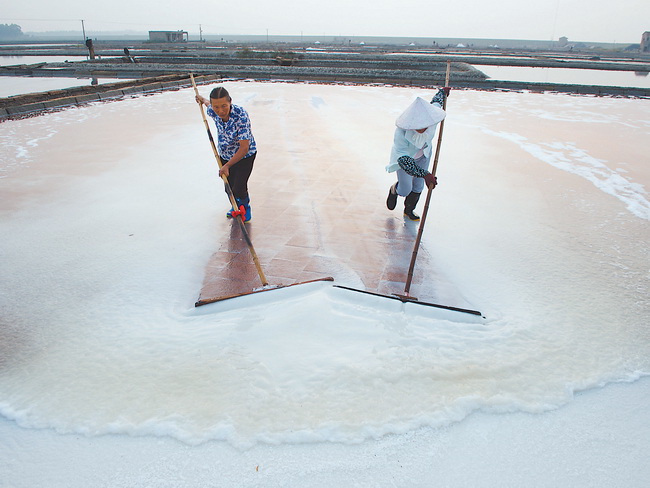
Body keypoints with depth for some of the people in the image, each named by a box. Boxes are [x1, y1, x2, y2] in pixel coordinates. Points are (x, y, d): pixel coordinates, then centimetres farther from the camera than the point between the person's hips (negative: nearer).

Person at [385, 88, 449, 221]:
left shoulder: (430, 114, -28)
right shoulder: (401, 133, -42)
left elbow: (436, 101, -4)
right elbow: (404, 160, -43)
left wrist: (443, 91, 19)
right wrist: (425, 174, -52)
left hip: (423, 155, 4)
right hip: (405, 157, -4)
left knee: (418, 186, 14)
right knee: (405, 190, 3)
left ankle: (408, 211, 41)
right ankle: (394, 190, 42)